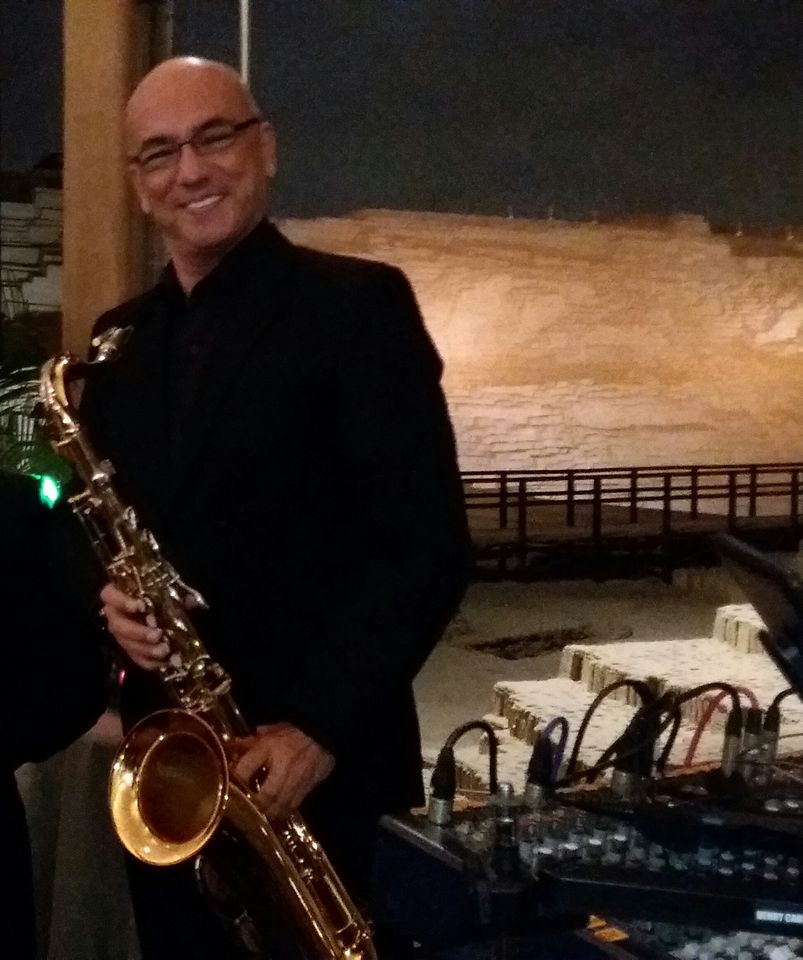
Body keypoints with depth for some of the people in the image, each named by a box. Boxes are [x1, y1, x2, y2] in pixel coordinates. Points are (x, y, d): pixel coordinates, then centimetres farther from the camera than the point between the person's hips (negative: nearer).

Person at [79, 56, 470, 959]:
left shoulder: (357, 303, -8)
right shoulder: (119, 338, 11)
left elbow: (428, 545, -13)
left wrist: (322, 725, -19)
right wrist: (108, 597, -6)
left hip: (319, 768, -5)